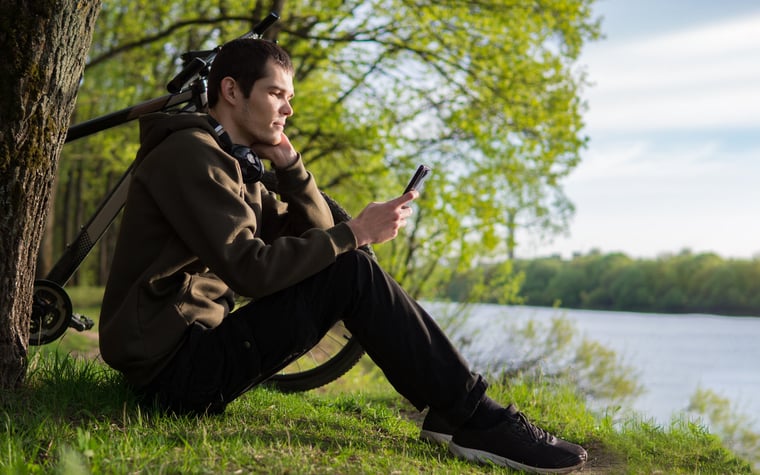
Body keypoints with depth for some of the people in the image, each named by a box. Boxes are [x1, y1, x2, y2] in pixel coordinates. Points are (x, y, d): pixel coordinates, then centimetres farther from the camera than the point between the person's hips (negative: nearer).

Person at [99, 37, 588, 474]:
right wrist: (354, 234, -19)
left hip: (197, 350, 10)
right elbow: (250, 268, -23)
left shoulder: (231, 165, 18)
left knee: (340, 262, 6)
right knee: (352, 274, -18)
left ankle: (454, 409, 0)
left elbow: (313, 236, 15)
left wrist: (289, 163, 2)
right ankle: (476, 419, -12)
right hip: (174, 368, -10)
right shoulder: (189, 154, -13)